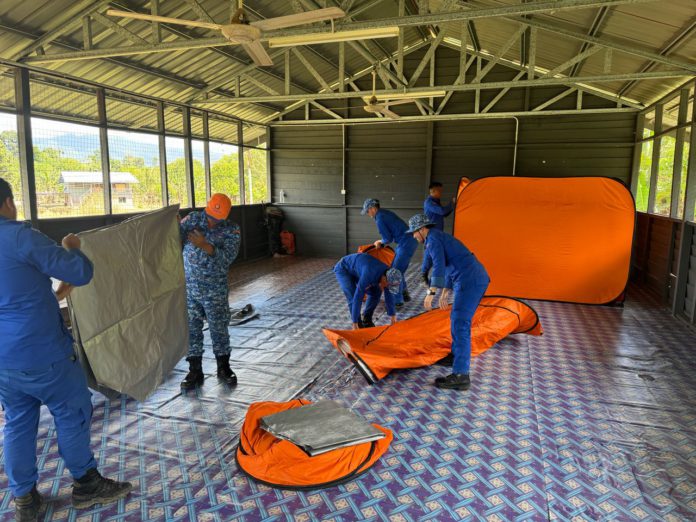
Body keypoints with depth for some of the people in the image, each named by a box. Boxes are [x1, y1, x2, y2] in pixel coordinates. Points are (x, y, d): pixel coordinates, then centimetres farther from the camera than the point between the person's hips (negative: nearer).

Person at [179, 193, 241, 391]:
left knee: (219, 328, 9)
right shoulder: (192, 219, -3)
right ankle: (195, 371, 20)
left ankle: (223, 367, 28)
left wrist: (205, 245, -34)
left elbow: (227, 258, -21)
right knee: (191, 329, 7)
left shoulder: (232, 230, -9)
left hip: (215, 290, -1)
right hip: (189, 287, 2)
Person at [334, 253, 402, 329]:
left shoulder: (387, 274, -18)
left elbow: (389, 296, -4)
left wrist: (393, 315, 2)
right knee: (353, 298, -22)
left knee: (375, 293, -2)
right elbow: (357, 298, -39)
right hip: (343, 269, -7)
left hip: (356, 269, 7)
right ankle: (359, 324, -2)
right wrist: (355, 323, -34)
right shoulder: (369, 275, -42)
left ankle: (367, 321, 10)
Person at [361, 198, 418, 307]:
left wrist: (381, 242, 10)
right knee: (398, 270, 18)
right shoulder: (385, 212, 16)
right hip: (410, 241, 10)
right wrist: (382, 242, 16)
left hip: (406, 243, -10)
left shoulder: (379, 218, -13)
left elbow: (388, 238, -10)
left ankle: (397, 301, 1)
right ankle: (405, 295, 27)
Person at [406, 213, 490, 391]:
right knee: (457, 318, 23)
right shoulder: (441, 238, 27)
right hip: (478, 279, 10)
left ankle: (460, 375, -14)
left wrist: (431, 293, -26)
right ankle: (457, 356, 37)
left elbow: (439, 265, -21)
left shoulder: (433, 238, -5)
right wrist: (444, 293, 42)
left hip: (470, 281, -10)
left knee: (460, 325, -12)